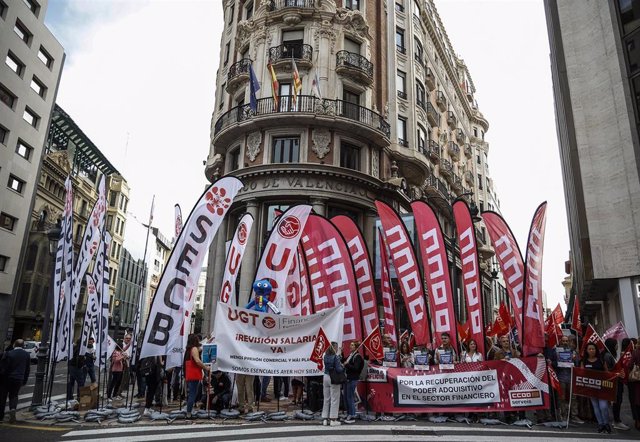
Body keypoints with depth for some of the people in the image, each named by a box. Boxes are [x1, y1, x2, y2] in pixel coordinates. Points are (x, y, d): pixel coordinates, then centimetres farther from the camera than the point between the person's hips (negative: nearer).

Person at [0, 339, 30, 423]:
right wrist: (24, 381, 14)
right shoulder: (27, 355, 1)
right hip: (18, 380, 2)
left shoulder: (8, 353, -11)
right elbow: (27, 369, 6)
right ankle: (12, 408, -12)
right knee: (14, 396, 15)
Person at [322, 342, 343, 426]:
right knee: (334, 399, 3)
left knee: (326, 399, 12)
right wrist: (343, 367, 3)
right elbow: (338, 369, -18)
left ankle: (325, 419, 17)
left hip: (325, 377, 7)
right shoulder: (336, 357, -15)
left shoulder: (326, 356, 5)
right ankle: (333, 419, 5)